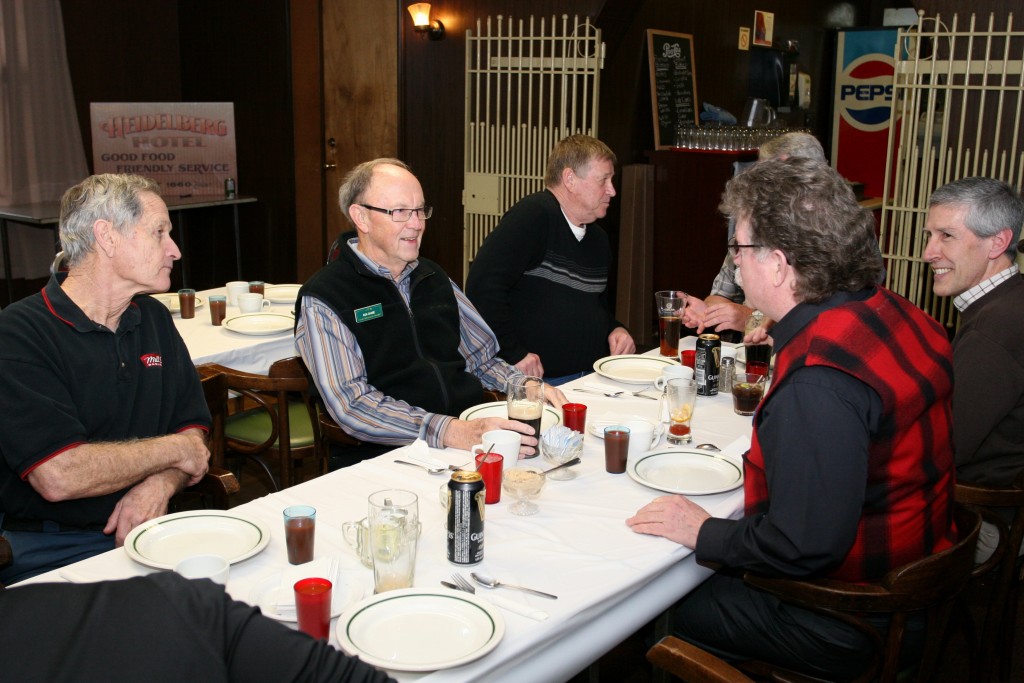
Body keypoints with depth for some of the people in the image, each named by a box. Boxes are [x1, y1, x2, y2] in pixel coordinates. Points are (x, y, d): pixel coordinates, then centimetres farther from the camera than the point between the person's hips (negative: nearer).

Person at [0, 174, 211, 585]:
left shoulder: (155, 320, 13)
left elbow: (194, 430, 12)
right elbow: (59, 476, -22)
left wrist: (161, 484, -11)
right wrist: (173, 450, -8)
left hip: (148, 534, 6)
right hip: (50, 551, -6)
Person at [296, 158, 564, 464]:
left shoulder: (434, 278, 17)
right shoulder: (322, 300, -5)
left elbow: (482, 358, 24)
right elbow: (351, 404, -16)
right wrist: (452, 433, -28)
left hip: (472, 435, 6)